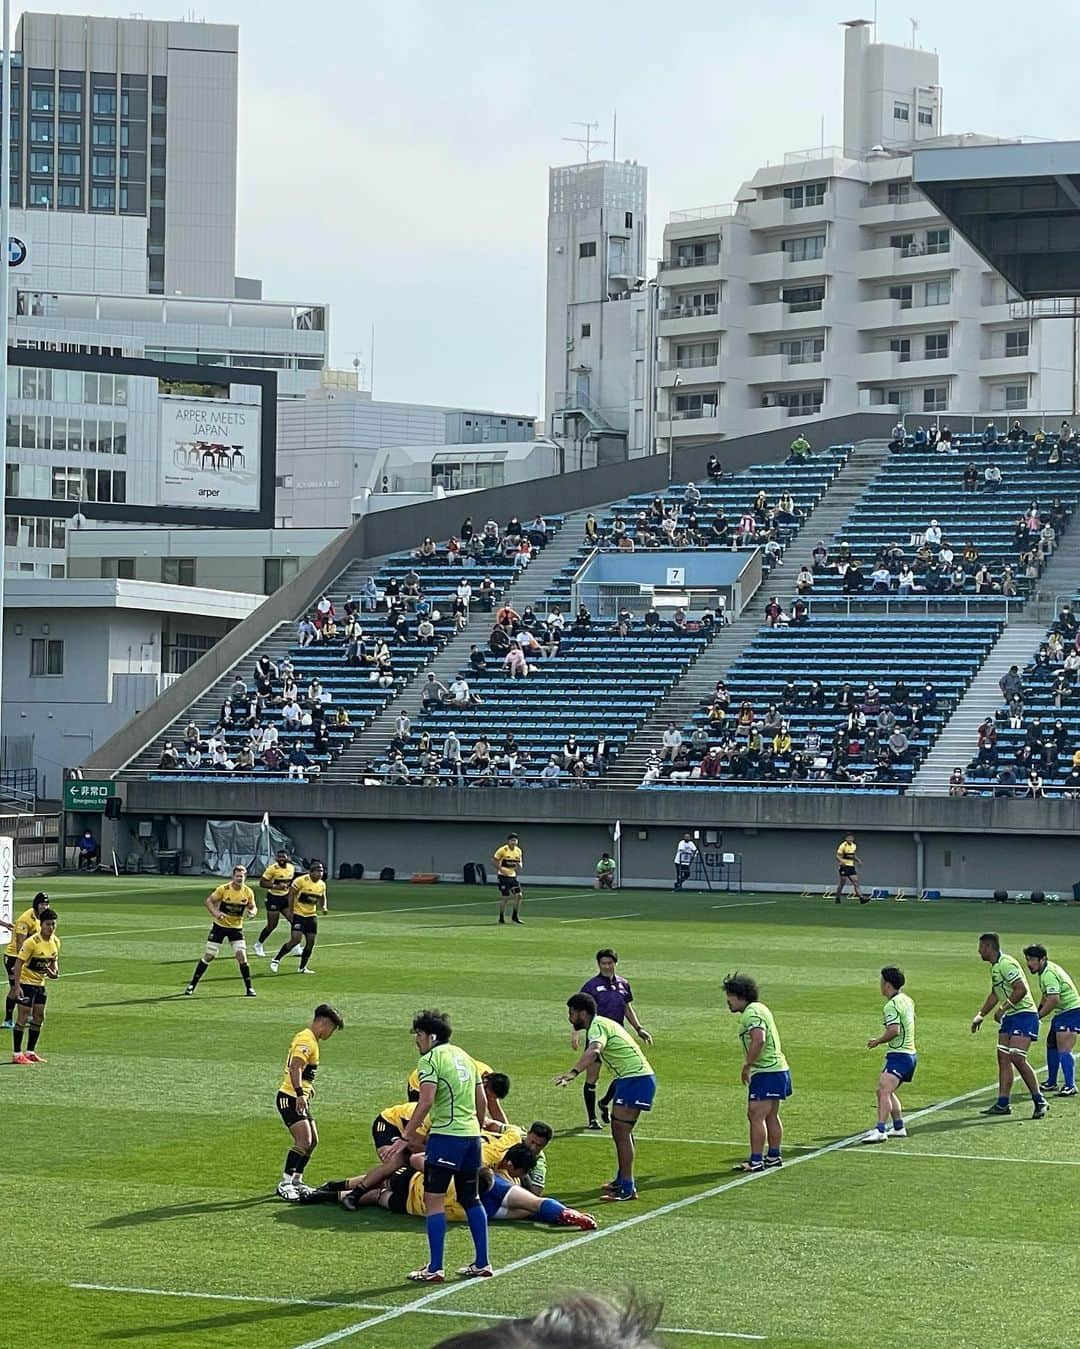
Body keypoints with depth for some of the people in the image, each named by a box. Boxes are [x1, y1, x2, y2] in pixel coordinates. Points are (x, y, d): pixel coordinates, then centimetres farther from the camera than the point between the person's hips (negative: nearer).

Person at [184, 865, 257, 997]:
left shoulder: (248, 892, -6)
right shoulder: (223, 889, -15)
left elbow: (253, 907, 7)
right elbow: (209, 901, -9)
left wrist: (252, 912, -18)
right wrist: (215, 913, -27)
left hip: (236, 928, 2)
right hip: (219, 925, -2)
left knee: (241, 955, -11)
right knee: (209, 956, -1)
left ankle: (249, 988, 1)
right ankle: (192, 985, 12)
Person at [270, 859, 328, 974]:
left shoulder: (322, 884, 5)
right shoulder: (301, 881, -15)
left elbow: (322, 898, 19)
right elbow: (291, 894, -11)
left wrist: (323, 907, -1)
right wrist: (290, 910, -17)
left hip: (311, 916, 6)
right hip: (298, 914, -6)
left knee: (311, 941, 1)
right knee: (295, 939, -18)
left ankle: (302, 968, 14)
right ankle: (276, 960, -3)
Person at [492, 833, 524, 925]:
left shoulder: (518, 851, 5)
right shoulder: (503, 850, -13)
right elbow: (494, 860, -8)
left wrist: (519, 866, -6)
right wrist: (500, 869, -16)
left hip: (513, 876, 6)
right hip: (503, 876, -6)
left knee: (518, 895, -2)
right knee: (504, 897, -4)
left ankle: (515, 917, 12)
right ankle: (501, 918, 11)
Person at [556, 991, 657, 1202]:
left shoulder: (598, 1026, -15)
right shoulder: (600, 1024, 17)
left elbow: (594, 1051, -36)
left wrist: (573, 1072, -49)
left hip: (636, 1078, -11)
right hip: (629, 1079, 11)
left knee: (622, 1130, -14)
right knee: (619, 1130, 19)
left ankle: (628, 1188, -17)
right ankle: (622, 1179, 31)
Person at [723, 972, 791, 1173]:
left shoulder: (751, 1013, -15)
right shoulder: (760, 1008, 16)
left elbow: (759, 1039, -29)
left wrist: (747, 1065, -21)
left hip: (766, 1073, -11)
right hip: (778, 1069, 11)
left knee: (756, 1116, -10)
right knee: (771, 1116, 17)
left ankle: (756, 1161, -10)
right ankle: (774, 1156, 24)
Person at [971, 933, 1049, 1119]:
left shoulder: (1006, 964, -16)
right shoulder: (994, 967, 16)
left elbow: (1021, 989, -24)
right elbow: (995, 994, 30)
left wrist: (1003, 1008, -20)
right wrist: (980, 1015, 29)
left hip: (1024, 1015, -10)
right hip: (1009, 1017, 10)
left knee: (1017, 1058, -16)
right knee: (1003, 1057, 5)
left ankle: (1040, 1102, -8)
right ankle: (1003, 1104, 7)